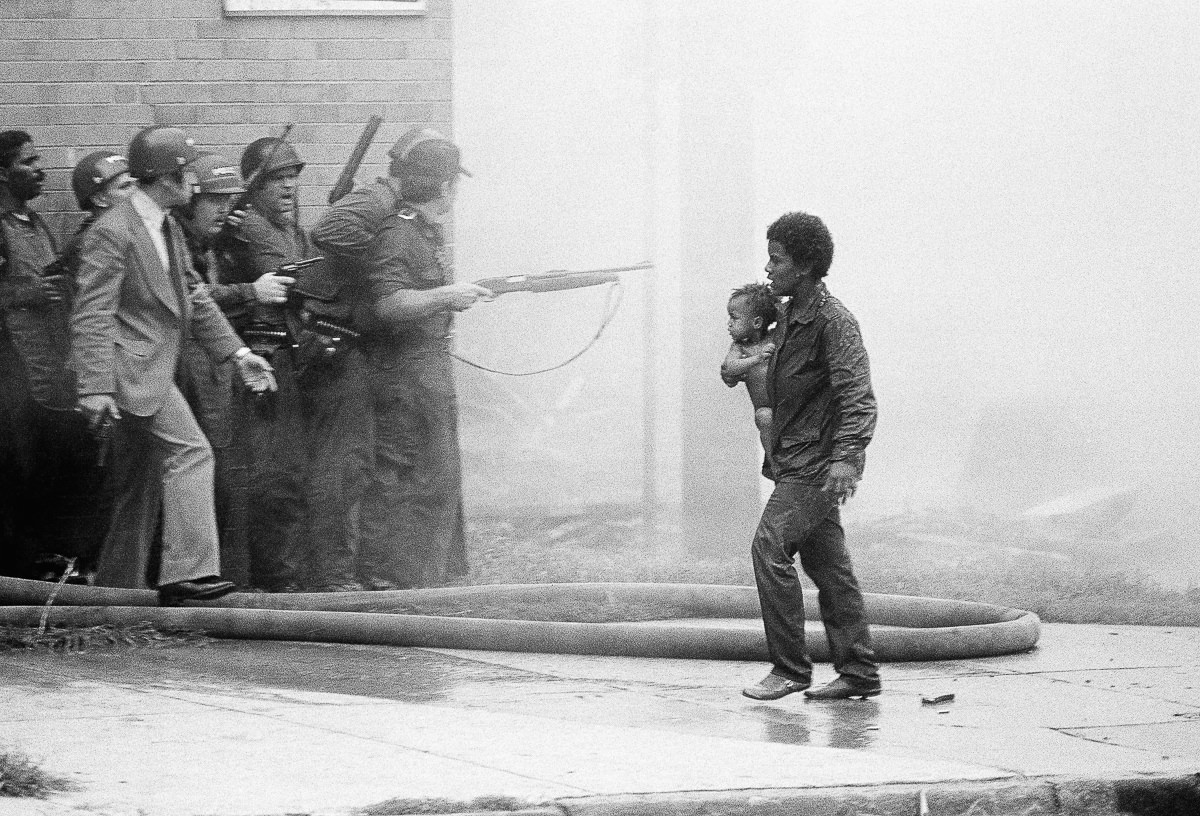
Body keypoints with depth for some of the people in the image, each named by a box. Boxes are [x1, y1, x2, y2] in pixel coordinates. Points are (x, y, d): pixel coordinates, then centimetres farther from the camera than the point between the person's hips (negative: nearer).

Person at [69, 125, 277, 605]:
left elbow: (193, 299, 22)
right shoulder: (112, 233, -14)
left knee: (140, 492, 13)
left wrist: (236, 352, 15)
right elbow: (91, 315, -17)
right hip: (131, 368, -10)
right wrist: (95, 387, -23)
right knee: (191, 453, -19)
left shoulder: (167, 228, 16)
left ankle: (117, 592, 19)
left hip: (153, 373, 10)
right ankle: (188, 571, -22)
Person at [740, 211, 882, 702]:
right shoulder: (788, 317, 13)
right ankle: (858, 674, 14)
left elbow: (859, 399, -22)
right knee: (827, 565, 10)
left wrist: (846, 458, -33)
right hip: (794, 460, 9)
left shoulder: (832, 321, -15)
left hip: (818, 463, -9)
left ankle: (790, 669, -13)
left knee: (770, 546, -16)